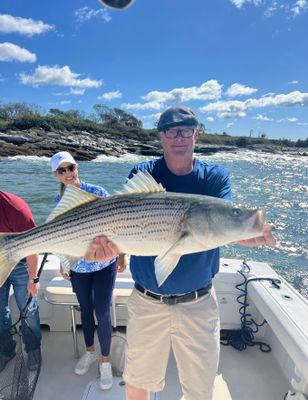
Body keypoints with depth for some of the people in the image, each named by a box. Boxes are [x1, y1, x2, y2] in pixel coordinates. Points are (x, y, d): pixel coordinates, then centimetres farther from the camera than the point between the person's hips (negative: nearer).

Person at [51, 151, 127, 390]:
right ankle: (90, 352, 43)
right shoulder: (60, 199, -1)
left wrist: (121, 255, -4)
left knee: (102, 312, -1)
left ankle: (105, 361, 23)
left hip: (104, 263, -3)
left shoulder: (97, 192, -13)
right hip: (77, 265, 4)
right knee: (85, 309, 18)